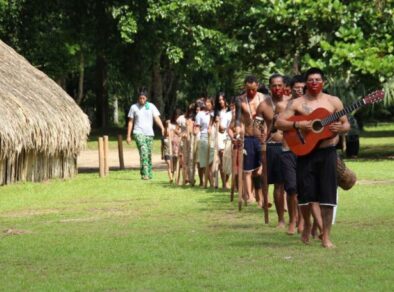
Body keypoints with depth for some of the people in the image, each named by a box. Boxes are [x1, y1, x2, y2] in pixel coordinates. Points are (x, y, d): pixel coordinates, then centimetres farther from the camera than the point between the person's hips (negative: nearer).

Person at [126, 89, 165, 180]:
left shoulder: (151, 106, 6)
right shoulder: (134, 107, 4)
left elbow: (157, 118, -1)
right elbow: (130, 122, 8)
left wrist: (162, 128, -18)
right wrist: (128, 136, 4)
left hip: (149, 133, 3)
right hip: (138, 133, -3)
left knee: (149, 154, 4)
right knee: (143, 152, -19)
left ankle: (149, 173, 13)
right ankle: (144, 173, -25)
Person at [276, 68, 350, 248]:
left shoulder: (333, 102, 6)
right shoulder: (297, 103, 2)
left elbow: (346, 124, 10)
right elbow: (279, 122, -3)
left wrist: (340, 128, -14)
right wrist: (298, 125, -18)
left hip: (327, 152, 0)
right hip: (305, 151, 0)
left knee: (327, 194, -2)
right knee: (305, 193, -1)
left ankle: (326, 236, 5)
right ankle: (307, 224, 28)